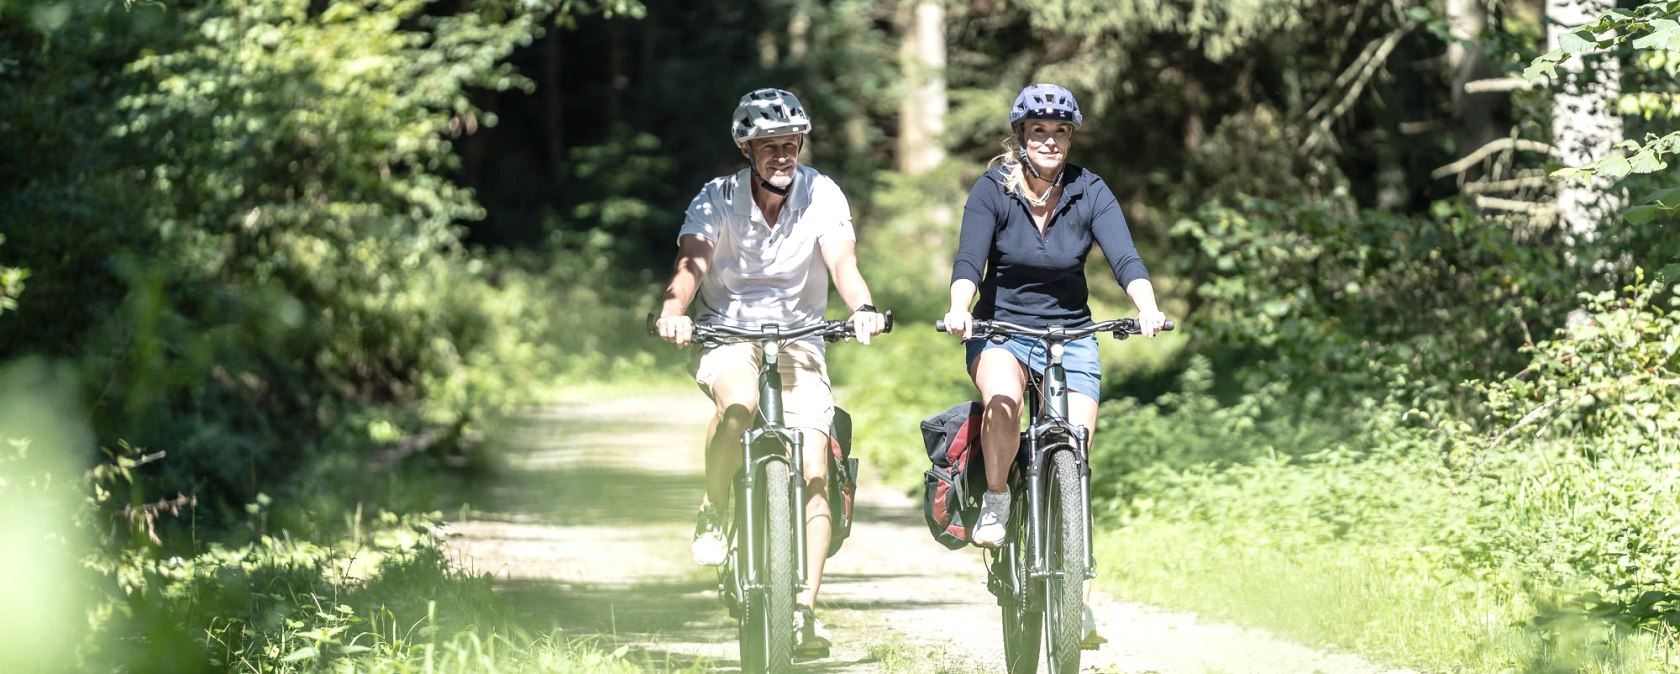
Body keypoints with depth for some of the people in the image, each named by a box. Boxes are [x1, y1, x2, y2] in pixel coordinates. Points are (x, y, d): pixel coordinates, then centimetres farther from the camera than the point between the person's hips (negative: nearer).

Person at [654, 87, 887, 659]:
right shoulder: (718, 199, -9)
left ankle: (804, 612, -9)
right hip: (727, 333, -2)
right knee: (740, 404, -37)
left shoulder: (822, 195, -8)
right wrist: (673, 311, -46)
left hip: (798, 339, 2)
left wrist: (863, 308, -44)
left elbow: (841, 261, -22)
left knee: (813, 476, -13)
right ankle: (713, 513, -12)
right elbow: (692, 263, -24)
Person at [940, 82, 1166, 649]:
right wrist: (959, 309, -41)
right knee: (1003, 398, -36)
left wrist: (1147, 309, -38)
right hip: (1002, 328, -2)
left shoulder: (1089, 193, -6)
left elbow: (1124, 257, -18)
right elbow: (968, 260, -20)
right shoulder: (992, 190, -9)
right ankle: (995, 500, -11)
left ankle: (1076, 598, 2)